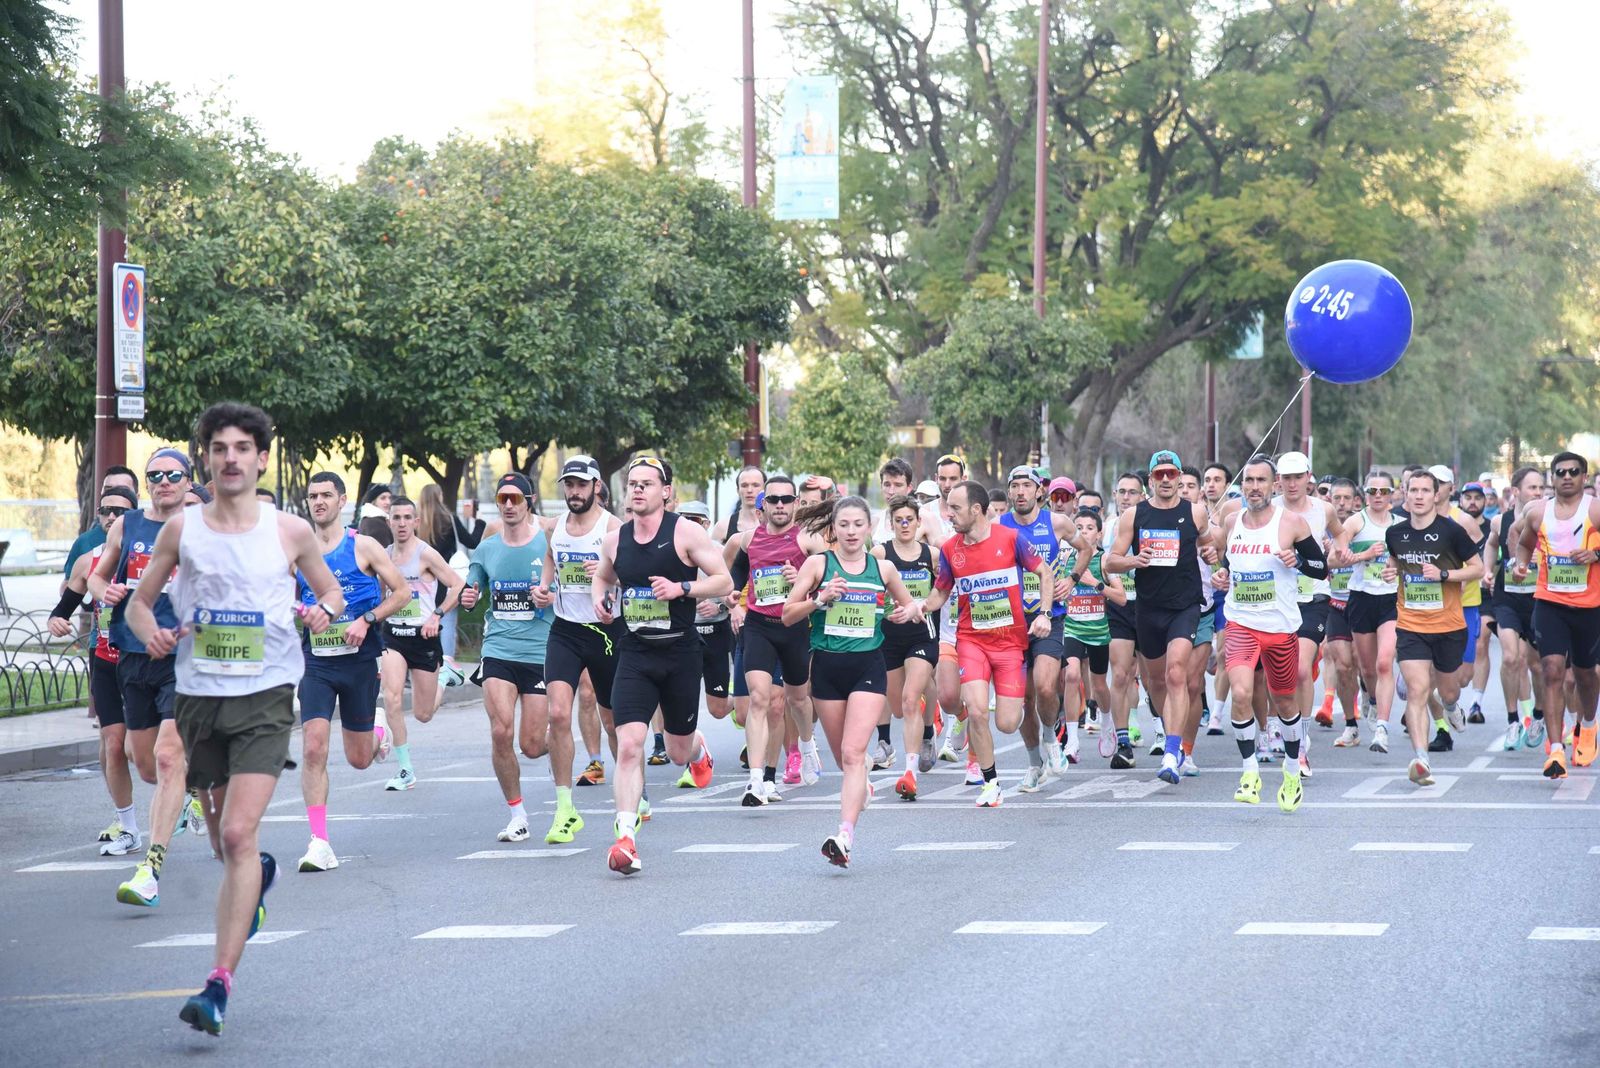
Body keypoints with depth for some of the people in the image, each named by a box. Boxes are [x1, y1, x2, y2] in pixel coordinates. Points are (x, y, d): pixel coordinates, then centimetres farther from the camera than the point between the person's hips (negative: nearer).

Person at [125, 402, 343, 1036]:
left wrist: (325, 611, -8)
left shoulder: (290, 532, 1)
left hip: (265, 697, -3)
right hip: (199, 694, 3)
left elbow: (330, 588, 16)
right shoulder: (182, 529, 4)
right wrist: (151, 633, -13)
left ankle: (220, 984, -19)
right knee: (225, 841, 16)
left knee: (238, 835, -17)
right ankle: (259, 874, 54)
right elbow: (139, 602, 10)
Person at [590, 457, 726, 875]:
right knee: (628, 745, -16)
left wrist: (681, 588, -22)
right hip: (634, 653, 2)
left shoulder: (685, 532, -7)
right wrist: (599, 598, 3)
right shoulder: (614, 539, 5)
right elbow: (602, 576, 26)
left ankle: (697, 749, 52)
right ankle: (625, 838, -18)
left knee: (678, 753, 13)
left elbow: (724, 582, -7)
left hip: (680, 652, -2)